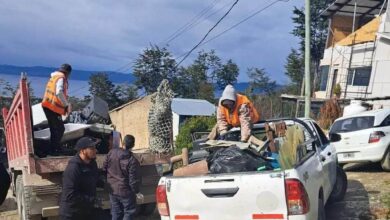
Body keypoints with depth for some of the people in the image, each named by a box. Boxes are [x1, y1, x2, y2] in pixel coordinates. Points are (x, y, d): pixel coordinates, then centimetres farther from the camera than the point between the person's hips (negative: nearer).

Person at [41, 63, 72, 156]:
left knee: (55, 129, 17)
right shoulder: (61, 78, -9)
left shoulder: (53, 77, 20)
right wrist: (67, 105, -19)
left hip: (47, 106, 10)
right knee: (60, 129, -5)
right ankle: (53, 150, -6)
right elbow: (59, 93, -26)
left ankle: (54, 149, 23)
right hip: (53, 107, -10)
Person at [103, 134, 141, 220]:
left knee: (116, 213, 17)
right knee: (129, 212, 11)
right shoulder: (132, 161, -22)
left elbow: (104, 168, 3)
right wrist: (137, 191, -2)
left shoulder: (112, 152, -8)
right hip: (125, 191, -5)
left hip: (112, 190, 5)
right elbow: (133, 180, -18)